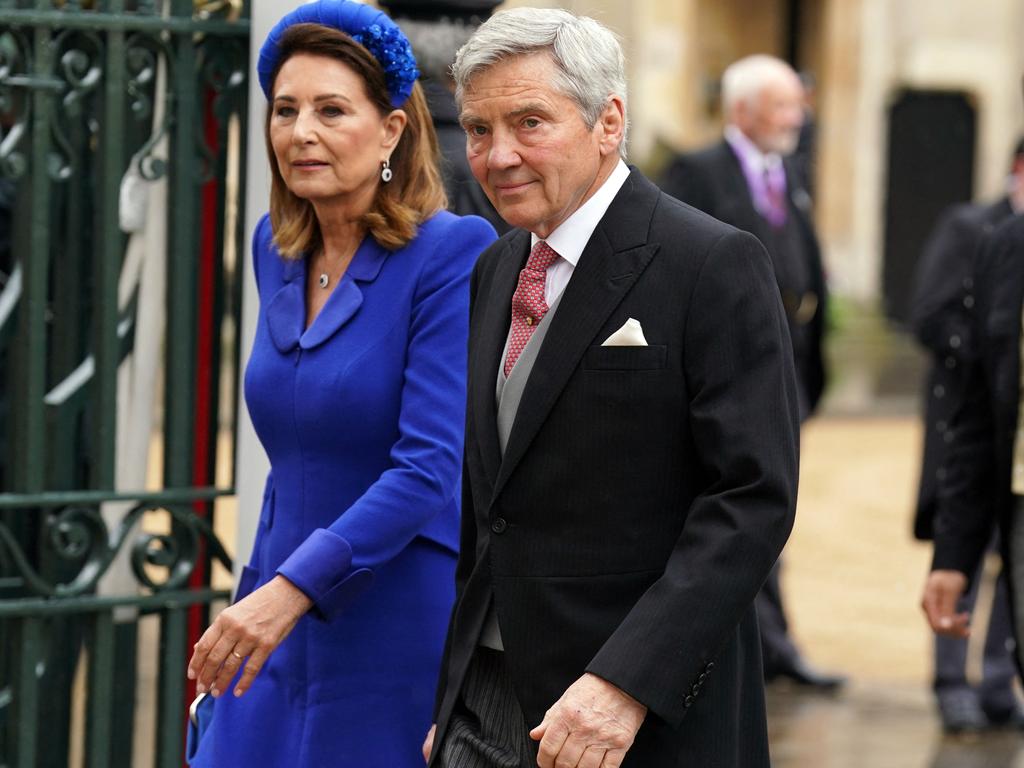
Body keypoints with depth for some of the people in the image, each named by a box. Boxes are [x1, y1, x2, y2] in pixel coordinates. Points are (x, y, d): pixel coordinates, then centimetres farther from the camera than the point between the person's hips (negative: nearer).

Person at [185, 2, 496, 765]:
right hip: (288, 643, 6)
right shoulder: (276, 249, 9)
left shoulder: (451, 255, -12)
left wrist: (291, 588, -28)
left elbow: (431, 466, -21)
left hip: (407, 639, -6)